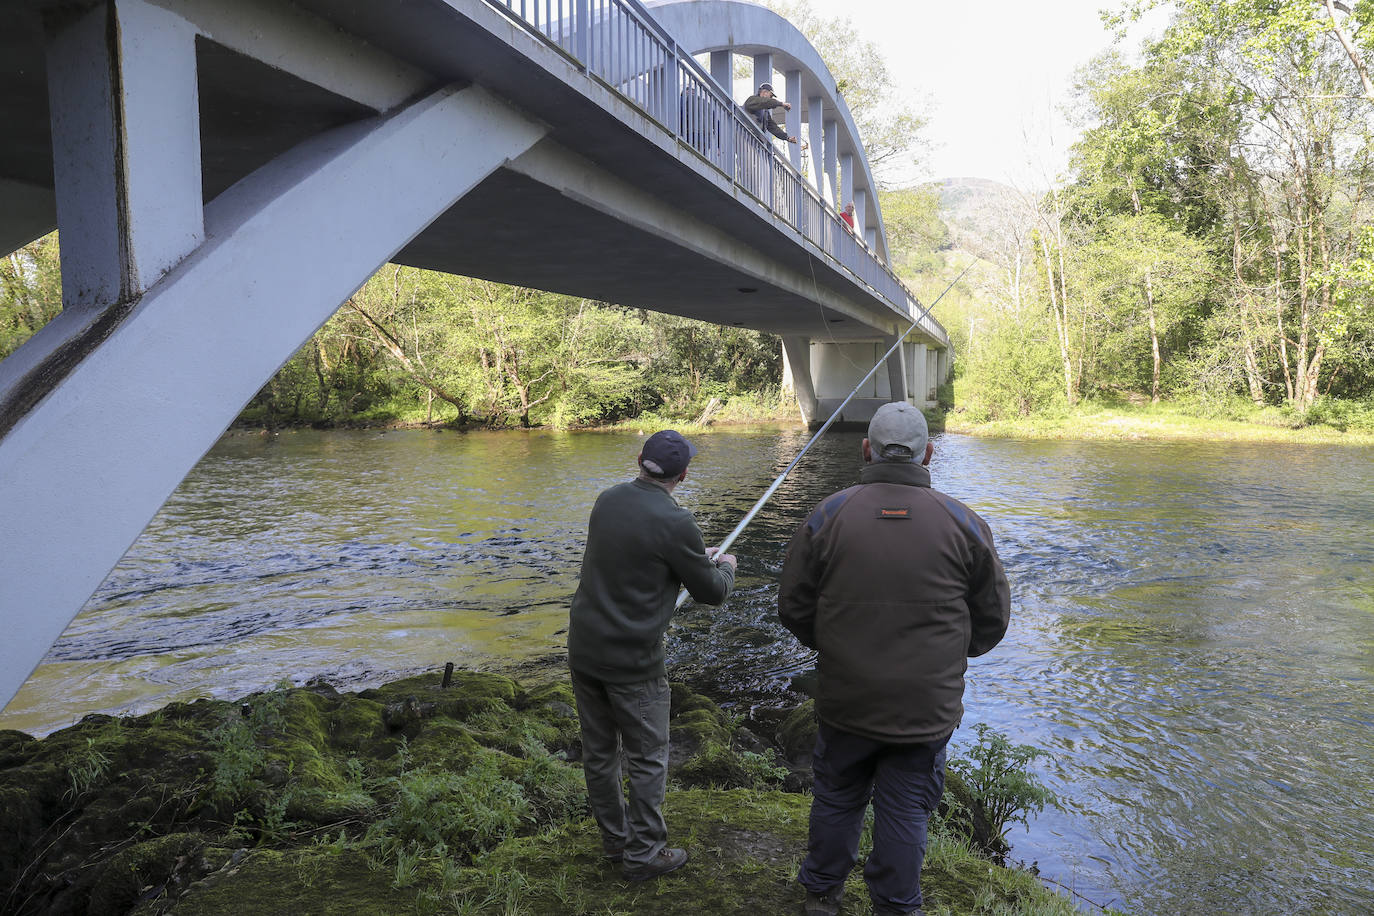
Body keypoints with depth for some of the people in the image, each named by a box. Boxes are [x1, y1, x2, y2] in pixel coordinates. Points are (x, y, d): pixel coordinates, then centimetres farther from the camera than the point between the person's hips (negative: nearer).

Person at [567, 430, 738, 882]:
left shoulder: (608, 499, 3)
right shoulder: (673, 522, -19)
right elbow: (710, 592, -7)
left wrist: (697, 556, 24)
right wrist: (725, 568, 16)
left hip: (583, 648, 7)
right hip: (631, 660, -7)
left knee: (598, 751, 17)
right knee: (648, 759, 9)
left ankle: (615, 838, 34)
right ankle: (643, 853, 20)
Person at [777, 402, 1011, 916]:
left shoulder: (829, 515, -10)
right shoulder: (963, 524, -8)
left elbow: (793, 607, -2)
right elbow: (992, 618, 3)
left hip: (845, 700, 1)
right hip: (926, 706, 0)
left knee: (836, 798, 20)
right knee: (905, 813, 15)